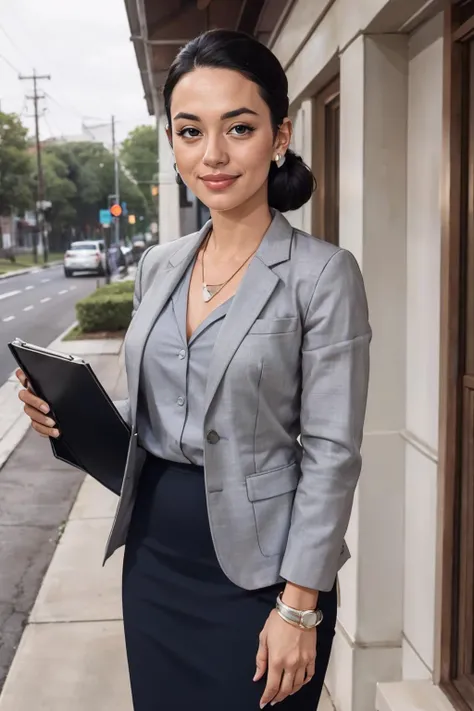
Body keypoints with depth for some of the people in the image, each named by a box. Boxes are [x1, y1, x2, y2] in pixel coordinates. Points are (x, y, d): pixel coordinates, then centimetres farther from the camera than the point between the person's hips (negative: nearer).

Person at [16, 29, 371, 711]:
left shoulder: (321, 274, -13)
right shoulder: (159, 265, 5)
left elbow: (331, 453, -13)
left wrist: (300, 607, -14)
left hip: (256, 569, -5)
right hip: (153, 553, 6)